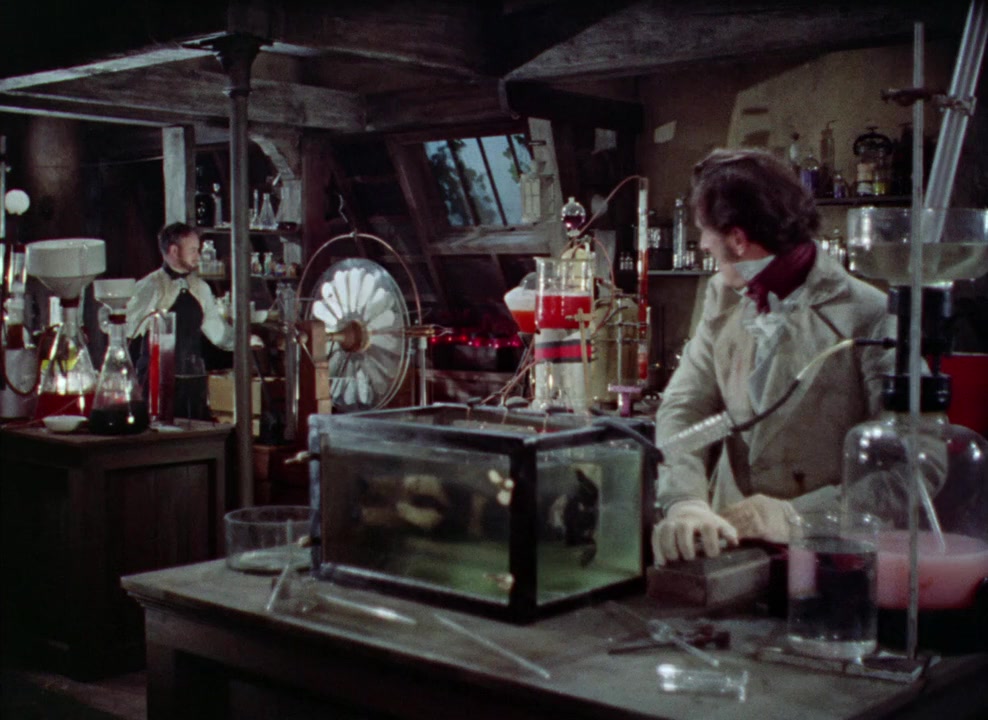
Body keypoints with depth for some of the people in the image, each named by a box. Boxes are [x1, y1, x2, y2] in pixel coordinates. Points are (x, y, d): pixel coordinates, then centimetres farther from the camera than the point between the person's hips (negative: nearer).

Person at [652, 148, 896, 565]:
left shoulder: (870, 318, -10)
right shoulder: (723, 298, 10)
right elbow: (685, 406, 2)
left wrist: (798, 515, -20)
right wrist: (685, 501, -16)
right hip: (727, 546, 5)